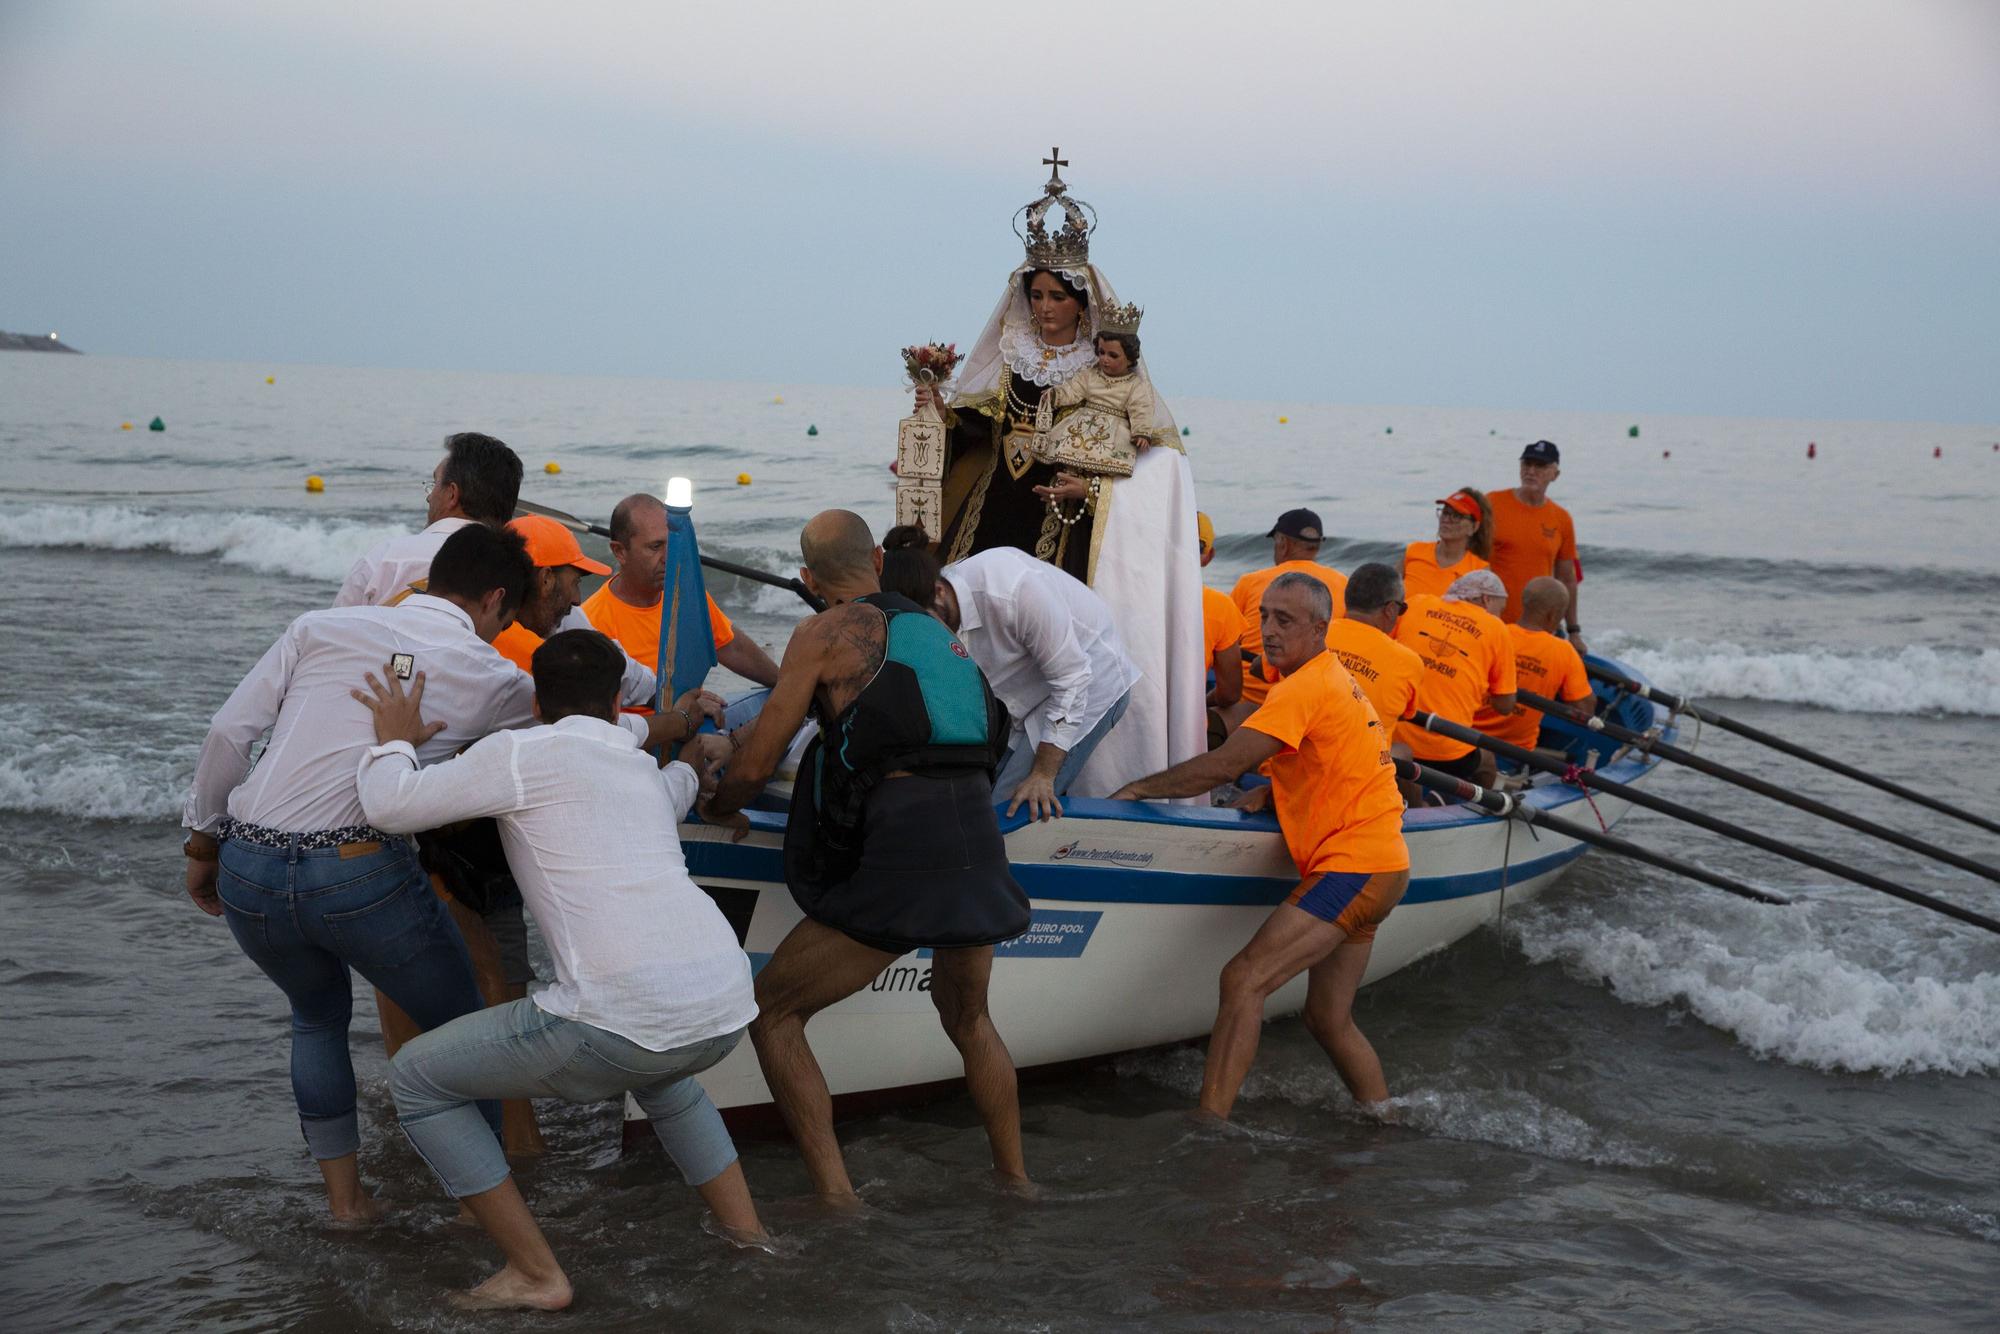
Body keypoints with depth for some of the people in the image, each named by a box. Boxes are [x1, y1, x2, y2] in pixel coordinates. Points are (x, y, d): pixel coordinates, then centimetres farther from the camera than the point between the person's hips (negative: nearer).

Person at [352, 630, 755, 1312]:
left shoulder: (523, 753, 5)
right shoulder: (651, 774, 25)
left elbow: (392, 806, 2)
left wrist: (395, 740, 20)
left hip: (627, 1014, -7)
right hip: (726, 1011, 7)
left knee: (417, 1077, 12)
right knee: (655, 1067, 44)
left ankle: (536, 1275, 10)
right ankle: (744, 1232, 37)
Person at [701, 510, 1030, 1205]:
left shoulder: (826, 632, 5)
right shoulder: (941, 632, 23)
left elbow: (755, 765, 5)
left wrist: (717, 809, 27)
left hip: (894, 855, -6)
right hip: (980, 848, 6)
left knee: (772, 1011, 9)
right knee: (967, 1018, 31)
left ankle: (838, 1197, 0)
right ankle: (1016, 1180, 35)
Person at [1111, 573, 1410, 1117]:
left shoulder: (1304, 687, -14)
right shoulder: (1334, 679, 18)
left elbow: (1223, 765, -21)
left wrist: (1136, 790, -13)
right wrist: (1272, 791, 10)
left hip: (1353, 868, -10)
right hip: (1375, 866, 10)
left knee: (1244, 979, -19)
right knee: (1329, 1020, 16)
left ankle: (1207, 1123, -23)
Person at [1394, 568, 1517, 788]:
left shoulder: (1414, 605, 8)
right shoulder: (1496, 629, 4)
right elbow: (1505, 705, 6)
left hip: (1390, 743, 2)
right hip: (1448, 757, -1)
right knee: (1487, 765, 28)